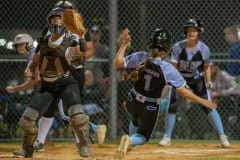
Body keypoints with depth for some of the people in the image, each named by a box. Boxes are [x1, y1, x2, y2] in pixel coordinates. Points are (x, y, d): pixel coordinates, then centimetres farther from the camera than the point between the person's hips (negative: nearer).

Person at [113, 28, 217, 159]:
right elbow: (183, 91, -18)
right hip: (150, 109, -4)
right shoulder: (168, 69, -24)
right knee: (143, 136, 17)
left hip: (132, 103, 4)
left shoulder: (141, 58, -19)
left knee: (136, 120, 40)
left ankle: (129, 143, 33)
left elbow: (117, 63, -15)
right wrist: (201, 101, -7)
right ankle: (130, 141, -14)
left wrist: (124, 43, -8)